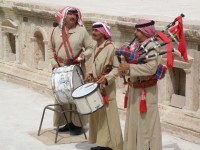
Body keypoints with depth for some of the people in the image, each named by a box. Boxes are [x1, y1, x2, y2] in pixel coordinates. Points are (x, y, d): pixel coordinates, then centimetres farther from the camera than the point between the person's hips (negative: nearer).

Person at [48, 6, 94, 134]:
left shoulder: (81, 30, -3)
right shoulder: (56, 30, 6)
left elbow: (91, 47, -2)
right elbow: (52, 49, 12)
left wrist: (81, 58, -17)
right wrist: (54, 63, -1)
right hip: (60, 69, 3)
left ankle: (78, 124, 5)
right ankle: (67, 122, 15)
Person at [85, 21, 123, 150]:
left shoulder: (110, 48, -14)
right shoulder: (97, 48, 11)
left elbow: (117, 68, -16)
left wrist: (107, 78, -27)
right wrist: (92, 76, 8)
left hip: (107, 87, -9)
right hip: (97, 86, 9)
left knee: (107, 116, -4)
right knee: (97, 114, 11)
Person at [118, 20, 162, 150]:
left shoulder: (151, 47, -17)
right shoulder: (136, 46, 7)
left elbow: (151, 67, -29)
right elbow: (129, 61, 11)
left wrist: (129, 67, -27)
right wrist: (123, 68, -12)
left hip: (146, 91, -8)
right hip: (135, 89, 8)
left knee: (145, 122, -1)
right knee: (133, 121, 17)